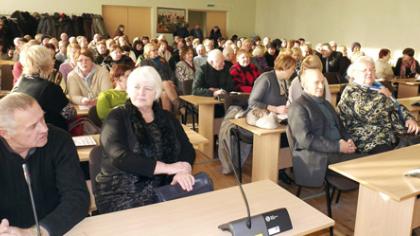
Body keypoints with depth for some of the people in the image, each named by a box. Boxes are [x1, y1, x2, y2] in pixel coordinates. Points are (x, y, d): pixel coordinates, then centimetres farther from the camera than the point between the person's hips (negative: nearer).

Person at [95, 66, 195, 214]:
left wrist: (184, 170, -20)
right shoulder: (117, 118, -2)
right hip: (122, 194, -4)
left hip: (164, 189, 5)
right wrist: (167, 168, -18)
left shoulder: (167, 118, 11)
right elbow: (120, 158, -17)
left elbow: (187, 150, 3)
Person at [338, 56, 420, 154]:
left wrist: (409, 118, 4)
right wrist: (383, 96, -7)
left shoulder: (378, 87, 20)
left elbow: (397, 105, 24)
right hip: (373, 140, -9)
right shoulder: (351, 92, -7)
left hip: (397, 131, 9)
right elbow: (370, 115, -22)